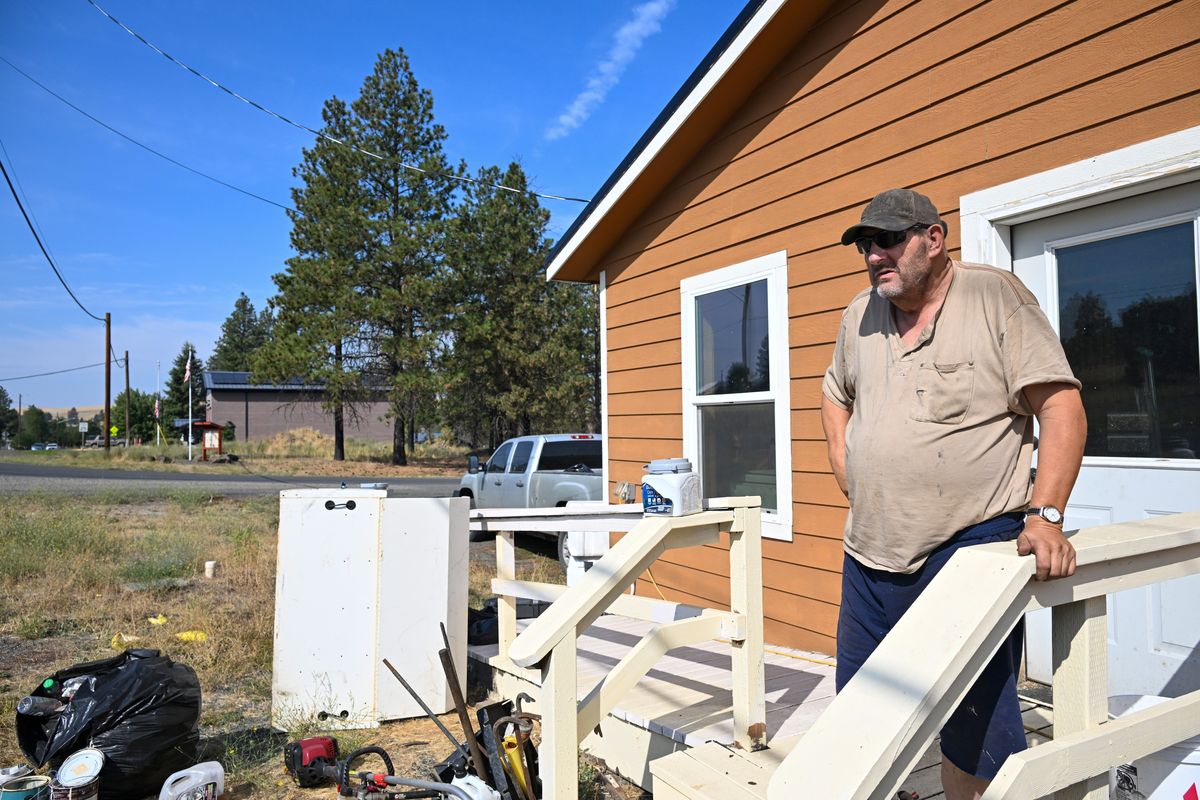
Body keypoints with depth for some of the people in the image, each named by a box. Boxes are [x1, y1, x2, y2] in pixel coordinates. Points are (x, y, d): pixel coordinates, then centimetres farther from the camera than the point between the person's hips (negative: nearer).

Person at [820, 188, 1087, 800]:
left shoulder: (996, 295, -6)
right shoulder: (860, 314, 10)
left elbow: (1062, 406, -11)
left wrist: (1045, 514, -21)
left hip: (972, 545, -6)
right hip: (871, 552, 6)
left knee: (975, 730, 2)